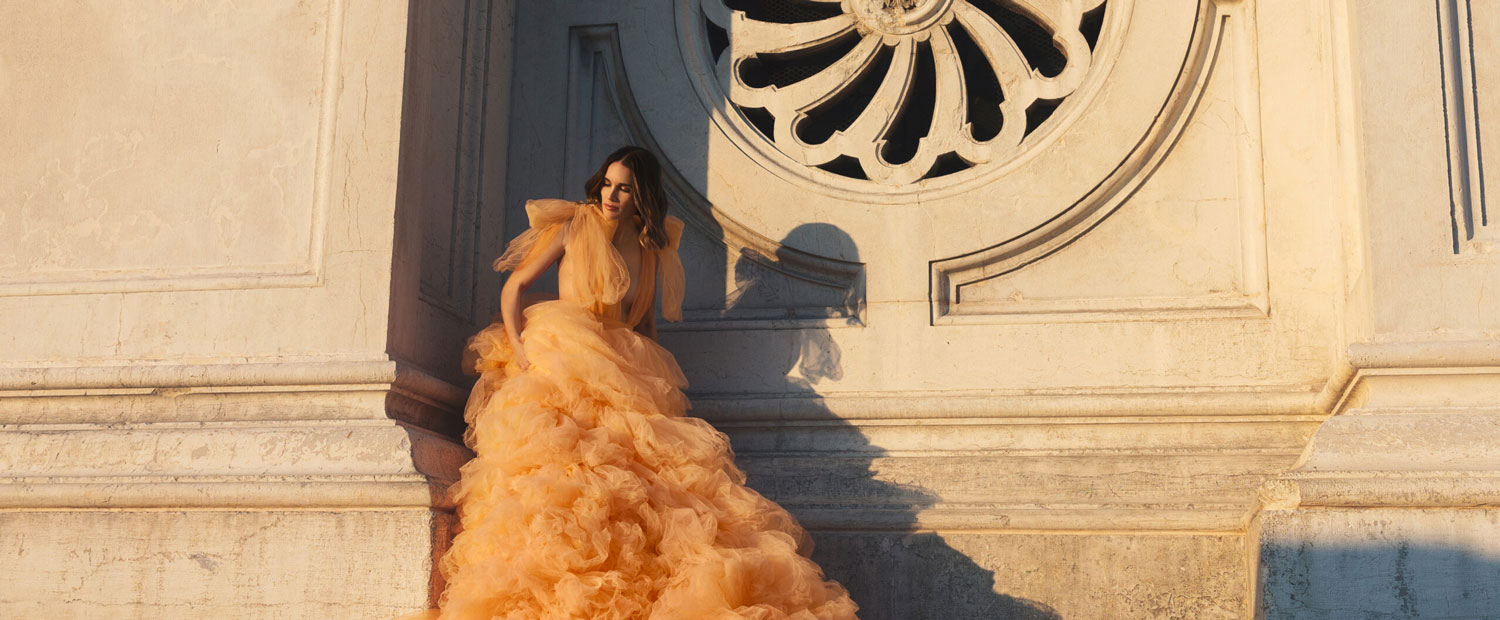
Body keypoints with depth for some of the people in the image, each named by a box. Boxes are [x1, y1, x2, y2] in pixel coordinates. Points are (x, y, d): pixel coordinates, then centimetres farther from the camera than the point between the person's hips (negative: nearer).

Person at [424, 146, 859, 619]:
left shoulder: (651, 247, 18)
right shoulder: (574, 226, 7)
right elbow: (515, 285, 8)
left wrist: (645, 372, 7)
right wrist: (519, 349, -7)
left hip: (625, 374, 4)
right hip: (558, 361, -4)